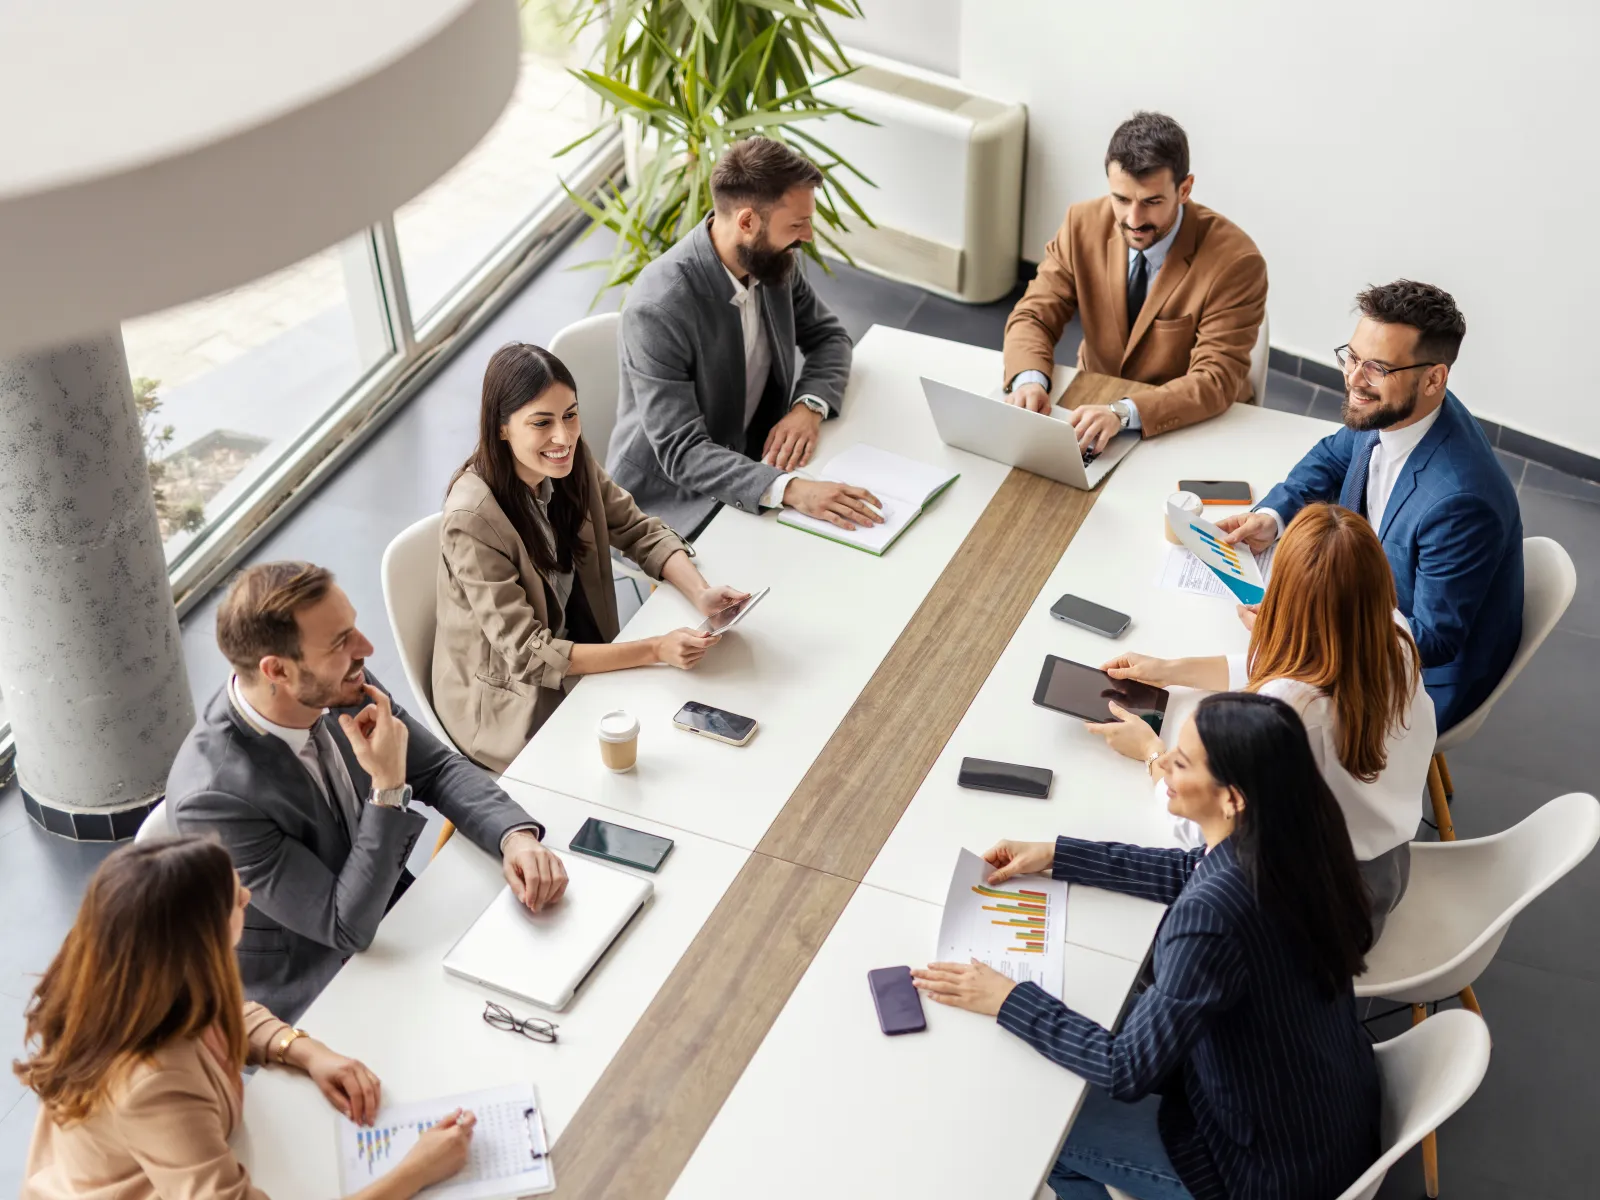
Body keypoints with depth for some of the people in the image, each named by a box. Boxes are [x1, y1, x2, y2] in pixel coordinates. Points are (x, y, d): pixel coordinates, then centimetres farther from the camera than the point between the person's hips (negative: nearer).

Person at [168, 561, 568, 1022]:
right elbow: (348, 928, -26)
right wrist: (388, 786, -32)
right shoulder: (214, 796, -33)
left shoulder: (342, 687, -14)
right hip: (309, 995, -6)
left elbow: (439, 768, 0)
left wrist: (516, 836, -18)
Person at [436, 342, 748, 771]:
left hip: (578, 656, 6)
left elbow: (642, 533, 0)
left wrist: (700, 594, -20)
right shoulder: (471, 519, -29)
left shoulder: (572, 463, -9)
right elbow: (527, 655, -28)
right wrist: (655, 649, -33)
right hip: (509, 701, -6)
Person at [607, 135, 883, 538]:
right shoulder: (658, 309, -28)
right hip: (672, 500, -7)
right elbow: (681, 453, -29)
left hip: (752, 460, 7)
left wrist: (809, 406, -12)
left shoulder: (771, 259, -6)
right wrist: (790, 489, -43)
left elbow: (828, 336, 10)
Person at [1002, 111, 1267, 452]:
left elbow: (1215, 381, -23)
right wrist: (1029, 380, -26)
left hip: (1190, 428, -2)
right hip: (1096, 407, 2)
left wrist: (1123, 413, -38)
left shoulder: (1235, 261, -19)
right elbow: (1033, 317, -3)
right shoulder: (1083, 223, -7)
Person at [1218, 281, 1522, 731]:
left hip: (1426, 677, -8)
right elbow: (1334, 455, 12)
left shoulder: (1460, 501, -36)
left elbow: (1433, 641, -27)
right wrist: (1271, 516, -7)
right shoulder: (1390, 412, -12)